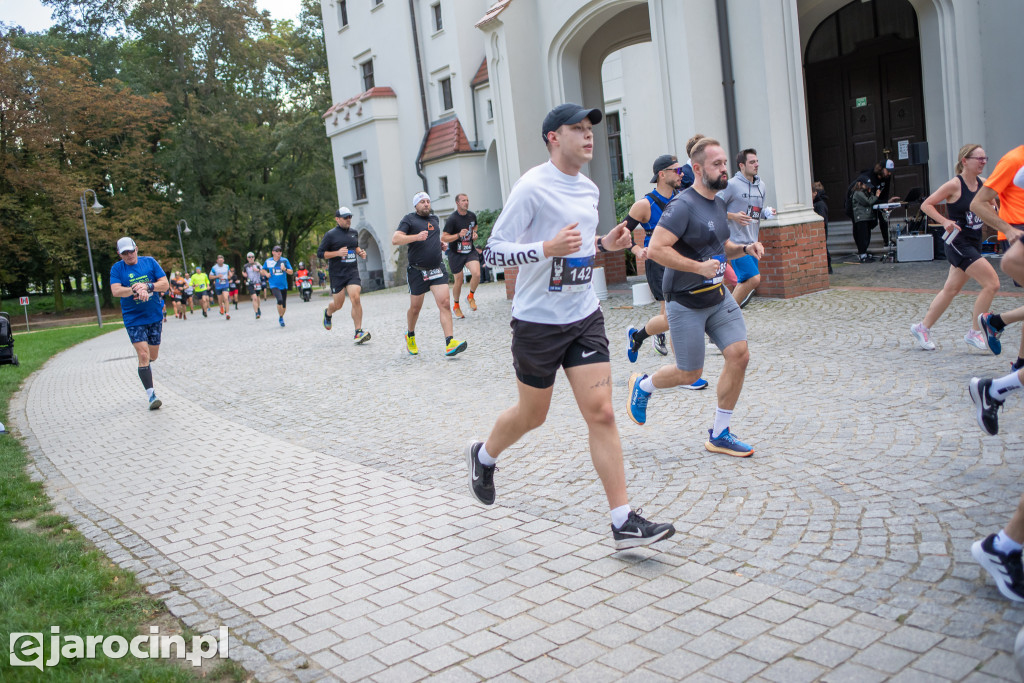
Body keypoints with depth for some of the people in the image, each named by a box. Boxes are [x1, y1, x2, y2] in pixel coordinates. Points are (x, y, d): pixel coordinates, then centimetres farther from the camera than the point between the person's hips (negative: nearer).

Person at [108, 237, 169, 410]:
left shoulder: (150, 262, 3)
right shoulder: (117, 268, -2)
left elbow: (165, 284, -2)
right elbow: (115, 291, -16)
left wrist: (147, 286, -19)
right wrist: (136, 290, -30)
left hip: (155, 316, 3)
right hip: (133, 319, -3)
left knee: (153, 356, 11)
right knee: (143, 355, -13)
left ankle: (144, 370, 45)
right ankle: (151, 395, -12)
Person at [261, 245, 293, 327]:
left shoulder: (285, 260, 0)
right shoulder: (268, 261, 2)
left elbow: (291, 272, 2)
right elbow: (263, 270, 19)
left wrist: (285, 269, -17)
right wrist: (266, 274, -3)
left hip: (283, 285, 2)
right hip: (274, 285, -2)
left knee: (284, 304, 9)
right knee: (280, 300, -25)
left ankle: (282, 317, 35)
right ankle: (280, 318, -8)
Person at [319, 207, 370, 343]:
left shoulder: (353, 232, 11)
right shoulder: (330, 234, -5)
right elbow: (320, 253, -5)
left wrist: (360, 252, 9)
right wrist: (337, 253, -17)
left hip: (352, 272, 3)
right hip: (337, 274, -3)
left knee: (355, 299, -16)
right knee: (338, 304, 5)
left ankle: (358, 332, -12)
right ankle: (327, 313, 43)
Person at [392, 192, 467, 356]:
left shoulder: (434, 218, 16)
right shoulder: (409, 219, -1)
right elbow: (395, 239, -13)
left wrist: (440, 243, 15)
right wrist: (416, 237, -25)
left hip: (437, 269, 4)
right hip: (417, 271, -4)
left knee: (445, 303, -13)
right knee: (415, 308, 8)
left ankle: (449, 343, -20)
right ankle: (410, 336, 35)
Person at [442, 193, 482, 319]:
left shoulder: (472, 215, 2)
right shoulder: (452, 218, -15)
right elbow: (443, 238, -16)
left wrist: (474, 233, 3)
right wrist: (459, 235, -28)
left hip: (470, 251, 3)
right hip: (455, 253, -3)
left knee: (476, 274, -20)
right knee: (459, 281, 4)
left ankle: (471, 296, 7)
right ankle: (456, 306, 26)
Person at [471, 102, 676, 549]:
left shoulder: (589, 189, 10)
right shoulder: (532, 186, -14)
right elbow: (492, 252, -16)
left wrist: (604, 244, 5)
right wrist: (547, 247, -30)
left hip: (584, 317, 6)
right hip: (538, 321, -5)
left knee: (601, 413, -2)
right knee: (532, 415, 10)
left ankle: (624, 522, 1)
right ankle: (483, 456, 43)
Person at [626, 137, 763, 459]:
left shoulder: (718, 203, 10)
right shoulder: (683, 206, -18)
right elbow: (655, 249, -26)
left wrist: (745, 248, 4)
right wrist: (699, 267, -26)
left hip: (718, 296, 8)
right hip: (686, 302, -8)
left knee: (739, 354, -5)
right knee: (689, 374, 2)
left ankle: (719, 434, 8)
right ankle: (642, 386, 34)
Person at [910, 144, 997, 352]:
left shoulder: (983, 183, 7)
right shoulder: (954, 185, -13)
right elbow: (926, 205, -9)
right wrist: (945, 221, -19)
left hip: (973, 244, 8)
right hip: (958, 243, -8)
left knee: (951, 289, 14)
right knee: (992, 284, -13)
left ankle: (923, 327, 26)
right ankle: (974, 333, -2)